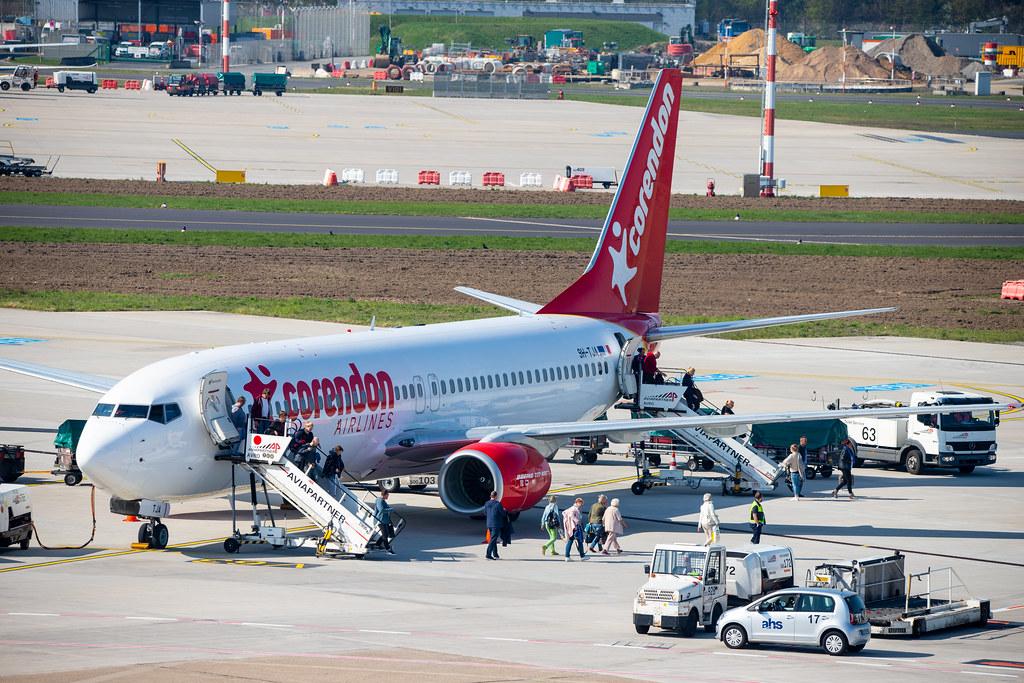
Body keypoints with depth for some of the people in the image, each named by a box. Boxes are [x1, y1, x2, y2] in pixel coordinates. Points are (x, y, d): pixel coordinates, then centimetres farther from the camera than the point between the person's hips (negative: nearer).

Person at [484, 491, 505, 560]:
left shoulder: (486, 504, 2)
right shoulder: (498, 504, -16)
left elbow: (485, 512, 14)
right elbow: (503, 514, -11)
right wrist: (504, 510, 11)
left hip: (489, 524, 7)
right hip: (496, 524, -7)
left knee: (493, 539, 17)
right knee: (493, 539, -5)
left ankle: (495, 554, 25)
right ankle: (488, 554, -10)